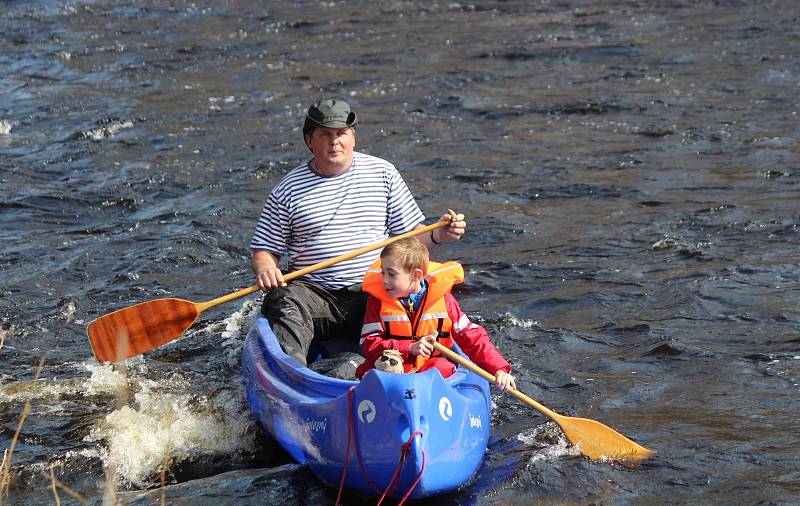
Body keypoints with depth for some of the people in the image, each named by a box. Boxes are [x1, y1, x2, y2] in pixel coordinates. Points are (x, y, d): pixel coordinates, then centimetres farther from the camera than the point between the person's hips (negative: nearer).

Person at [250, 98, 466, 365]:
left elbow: (408, 233, 14)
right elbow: (264, 250, 9)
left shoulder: (382, 173, 10)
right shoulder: (288, 190, 7)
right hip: (312, 292, -1)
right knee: (285, 302, -32)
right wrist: (265, 269, -14)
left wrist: (436, 235, -7)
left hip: (373, 290, 1)